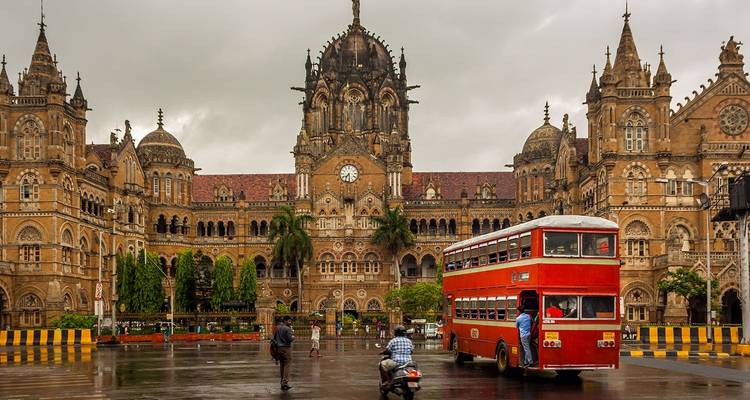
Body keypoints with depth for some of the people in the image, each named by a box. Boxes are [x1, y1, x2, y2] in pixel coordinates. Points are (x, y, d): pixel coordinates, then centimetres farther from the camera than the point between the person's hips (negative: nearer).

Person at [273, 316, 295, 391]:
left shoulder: (277, 328, 10)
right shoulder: (287, 329, -14)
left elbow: (274, 337, 16)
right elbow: (290, 339, -15)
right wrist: (293, 336, 4)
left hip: (279, 348, 8)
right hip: (286, 348, -7)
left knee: (282, 365, 14)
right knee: (287, 365, -6)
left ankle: (282, 382, 17)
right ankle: (285, 382, -16)